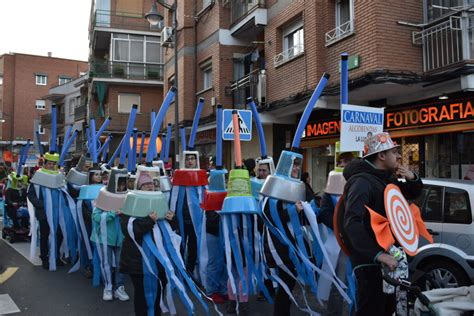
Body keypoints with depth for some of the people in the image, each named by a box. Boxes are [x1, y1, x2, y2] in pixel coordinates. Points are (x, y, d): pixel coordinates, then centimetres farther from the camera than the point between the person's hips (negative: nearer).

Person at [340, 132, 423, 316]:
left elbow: (413, 193, 26)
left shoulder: (387, 179, 13)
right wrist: (378, 254, -40)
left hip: (386, 254, 10)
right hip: (369, 260, -10)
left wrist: (412, 178, 2)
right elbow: (352, 223, -31)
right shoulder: (362, 182, -19)